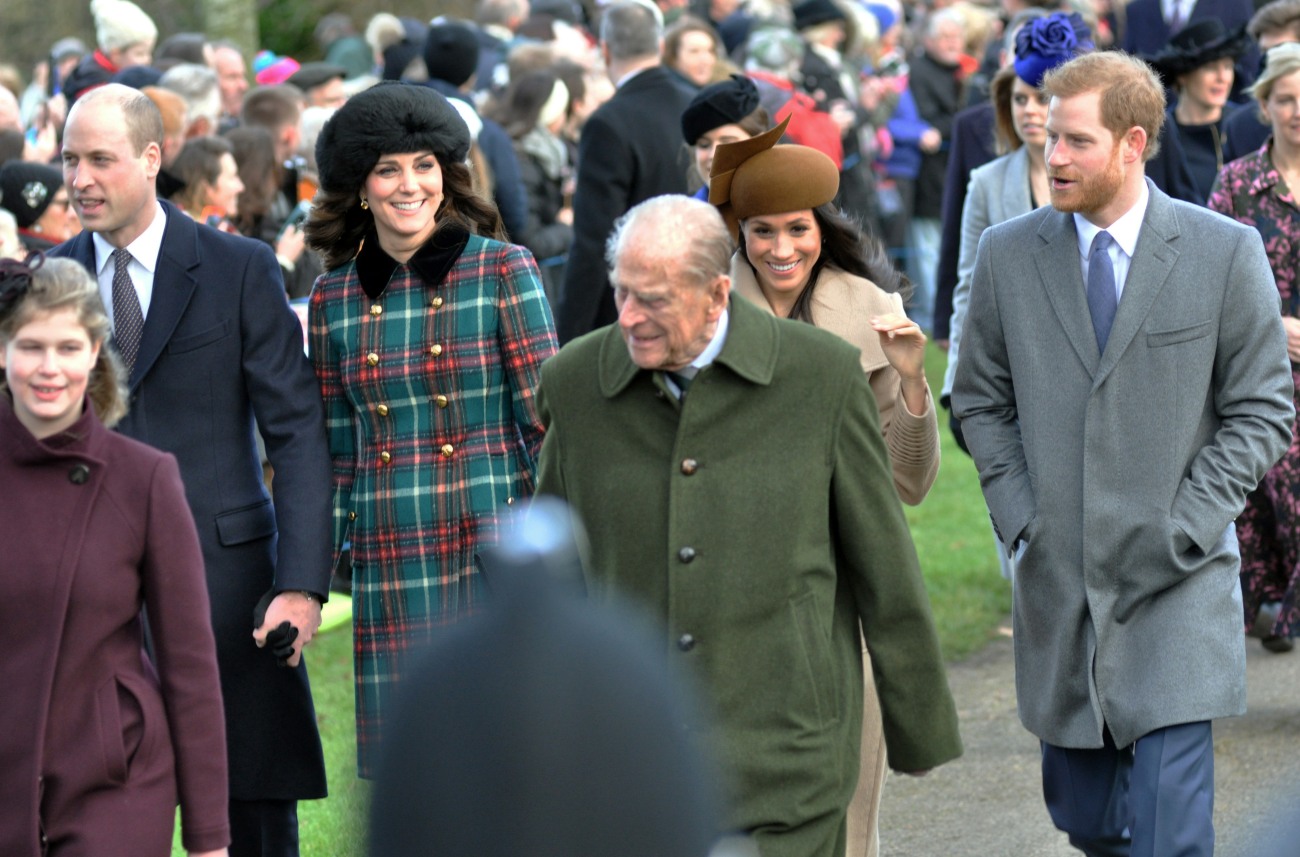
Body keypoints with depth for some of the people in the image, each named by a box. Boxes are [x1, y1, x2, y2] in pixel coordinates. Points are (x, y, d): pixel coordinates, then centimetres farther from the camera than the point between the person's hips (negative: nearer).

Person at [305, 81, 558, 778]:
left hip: (492, 547, -3)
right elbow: (335, 452, 15)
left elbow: (547, 422, -1)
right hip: (389, 560, 3)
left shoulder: (502, 270, 0)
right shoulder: (334, 298, 9)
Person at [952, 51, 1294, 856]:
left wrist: (1183, 528, -9)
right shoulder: (1008, 254, 4)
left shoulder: (1227, 253, -4)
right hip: (1058, 580, 3)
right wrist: (1020, 516, 1)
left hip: (1177, 585, -3)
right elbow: (982, 399, 14)